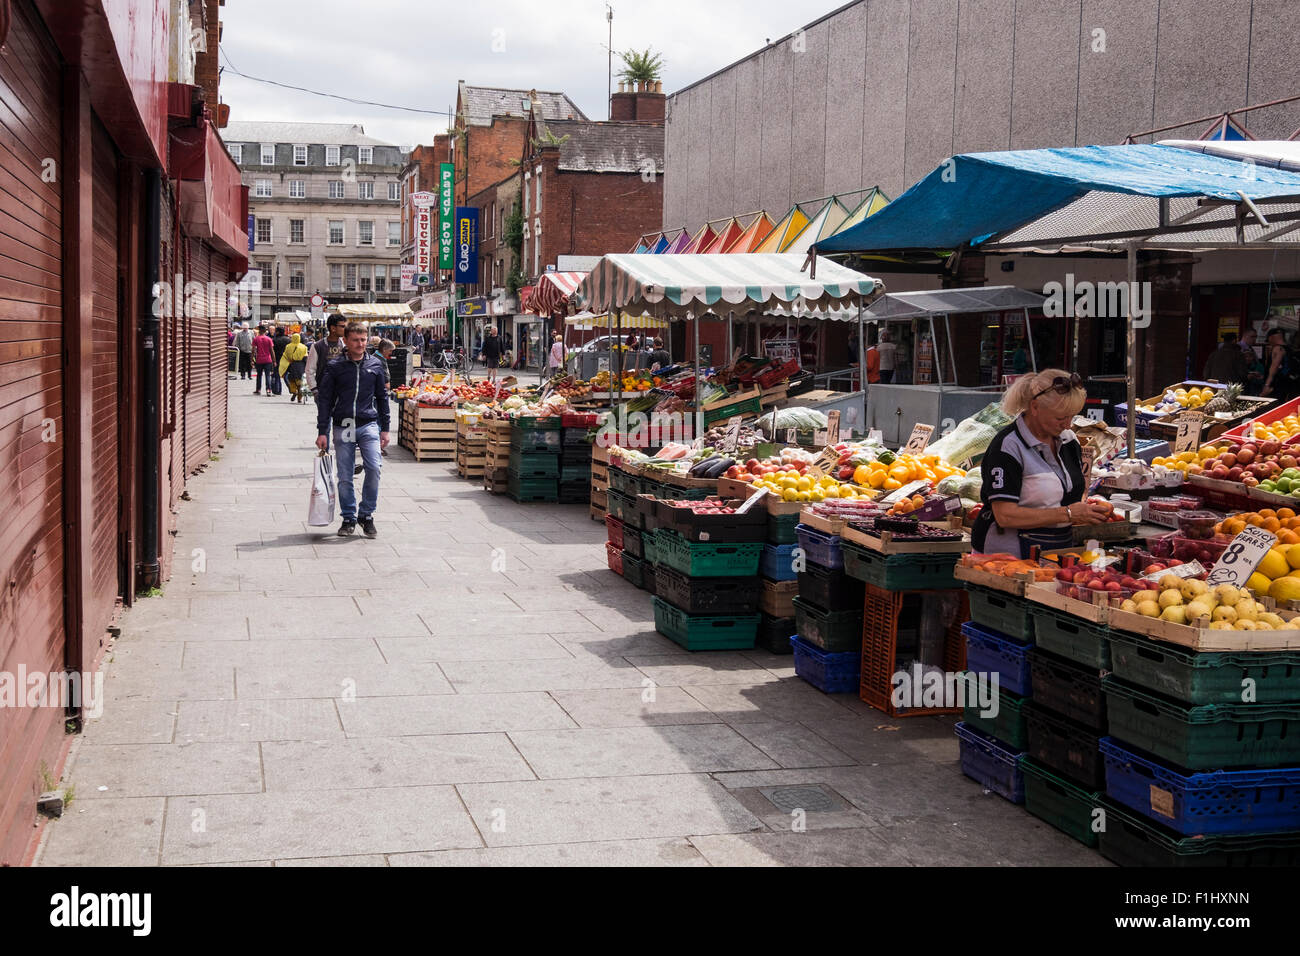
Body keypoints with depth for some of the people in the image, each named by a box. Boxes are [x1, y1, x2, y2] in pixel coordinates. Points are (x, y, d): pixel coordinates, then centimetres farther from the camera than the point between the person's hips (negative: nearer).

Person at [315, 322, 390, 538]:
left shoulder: (375, 364, 8)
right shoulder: (335, 367, 2)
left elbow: (382, 397, 14)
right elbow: (324, 400, 4)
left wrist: (384, 429, 11)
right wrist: (322, 432, -1)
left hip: (369, 425, 1)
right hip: (343, 427, 0)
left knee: (374, 468, -14)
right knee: (344, 476, 2)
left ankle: (366, 515, 2)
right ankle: (349, 518, 16)